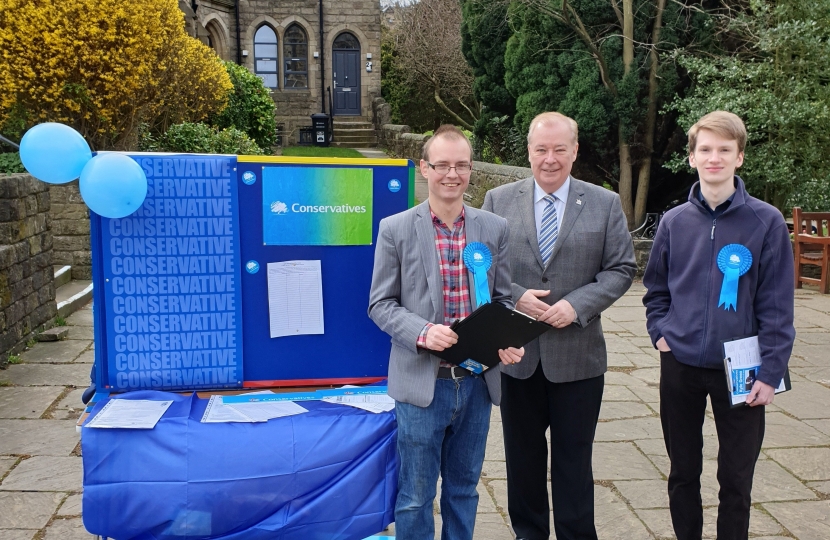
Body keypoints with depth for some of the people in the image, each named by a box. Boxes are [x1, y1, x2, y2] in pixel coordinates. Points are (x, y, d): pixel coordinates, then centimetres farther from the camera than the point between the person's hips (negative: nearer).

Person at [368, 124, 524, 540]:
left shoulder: (495, 229, 3)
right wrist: (422, 332, -20)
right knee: (415, 495, 9)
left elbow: (503, 298, 7)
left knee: (463, 488, 19)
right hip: (423, 381, -3)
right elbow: (381, 304, -3)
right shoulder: (395, 229, -4)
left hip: (476, 380, 3)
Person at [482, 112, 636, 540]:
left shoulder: (605, 204, 1)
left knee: (574, 457, 10)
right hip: (516, 353, 1)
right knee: (522, 454, 15)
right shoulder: (498, 200, 3)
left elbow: (621, 269, -1)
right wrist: (515, 297, -14)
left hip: (577, 354, -1)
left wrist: (577, 305, -15)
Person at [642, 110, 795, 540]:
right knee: (683, 473, 15)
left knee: (736, 480, 9)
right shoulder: (674, 222, 2)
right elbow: (655, 288, 13)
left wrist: (771, 372, -11)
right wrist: (660, 333, 0)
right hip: (679, 366, 3)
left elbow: (777, 305, -7)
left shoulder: (766, 222, -7)